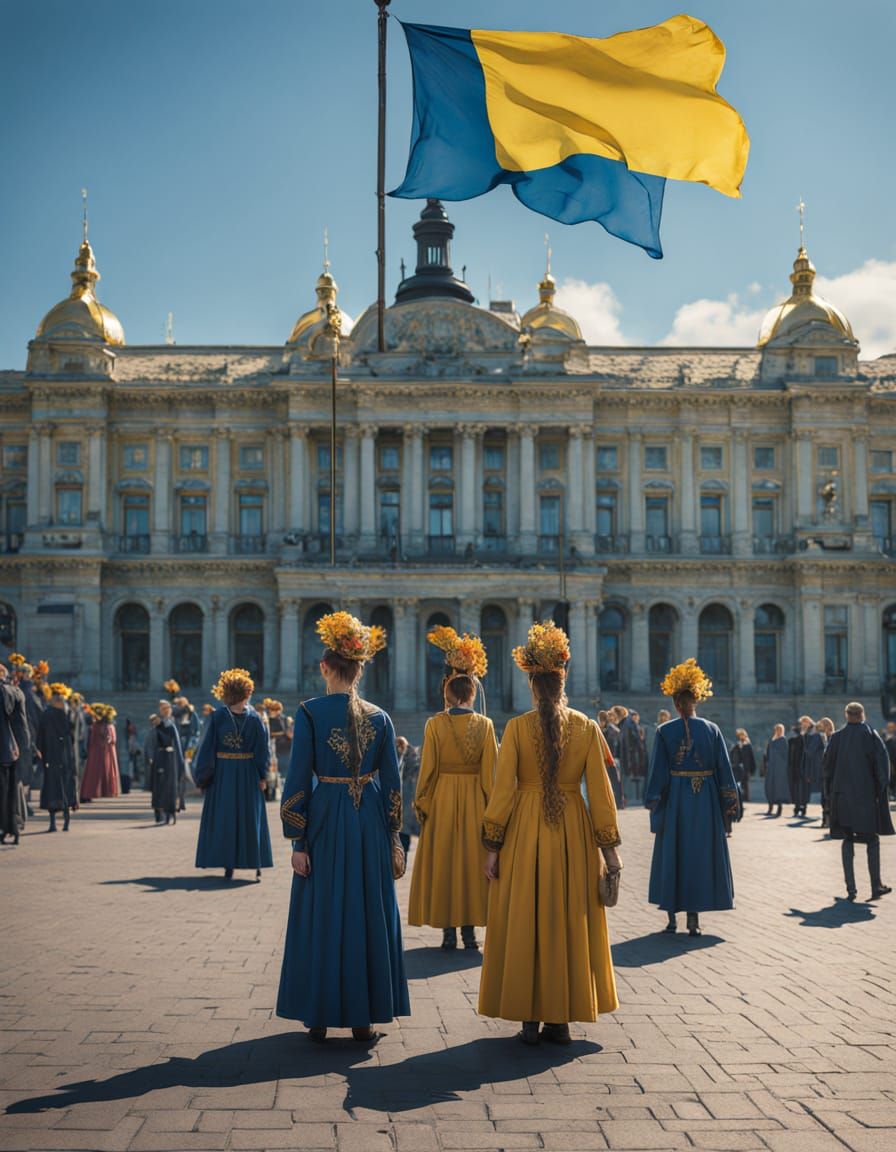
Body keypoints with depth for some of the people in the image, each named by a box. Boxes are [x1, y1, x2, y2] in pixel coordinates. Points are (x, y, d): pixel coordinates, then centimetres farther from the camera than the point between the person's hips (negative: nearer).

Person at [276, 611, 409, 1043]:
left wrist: (297, 840, -5)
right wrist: (393, 838, 10)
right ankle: (363, 1018, 14)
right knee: (368, 914, 10)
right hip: (370, 824, 2)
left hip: (326, 820, -2)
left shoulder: (309, 712, -7)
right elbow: (392, 783, 4)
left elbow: (298, 779, -9)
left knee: (322, 916, 8)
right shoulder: (379, 717, 2)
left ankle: (320, 1016, 13)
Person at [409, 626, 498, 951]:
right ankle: (469, 929, 10)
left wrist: (421, 803, 4)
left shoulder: (435, 724, -8)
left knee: (443, 861, 6)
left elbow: (428, 769, -6)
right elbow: (489, 771, -3)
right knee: (472, 859, 9)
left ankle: (448, 931, 5)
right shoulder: (485, 724, -4)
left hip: (442, 800, -1)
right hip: (475, 801, 1)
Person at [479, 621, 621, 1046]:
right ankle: (561, 1019, 13)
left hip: (525, 834, -1)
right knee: (569, 922, 10)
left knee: (523, 921, 7)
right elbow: (599, 791, -2)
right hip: (573, 833, 2)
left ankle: (529, 1018, 9)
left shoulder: (517, 727, -7)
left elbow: (503, 789, -8)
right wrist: (609, 846, 4)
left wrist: (493, 846, -2)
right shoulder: (587, 728, -2)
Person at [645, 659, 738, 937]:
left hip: (675, 799, -1)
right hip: (705, 801, 1)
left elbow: (658, 771, -7)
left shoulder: (665, 732, -7)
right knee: (700, 855, 8)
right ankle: (694, 919, 5)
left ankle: (672, 918, 14)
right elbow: (724, 769, 0)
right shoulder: (711, 730, -2)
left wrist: (653, 805, 0)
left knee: (671, 855, 11)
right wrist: (729, 805, 5)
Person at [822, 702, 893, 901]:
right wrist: (882, 788, -5)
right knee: (872, 839, 7)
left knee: (848, 840, 7)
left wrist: (831, 793, 11)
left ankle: (851, 888, 0)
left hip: (842, 794, 2)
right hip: (866, 794, -2)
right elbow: (882, 761, -12)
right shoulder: (870, 735, -4)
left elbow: (827, 765, 4)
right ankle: (876, 887, 3)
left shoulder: (837, 737, 4)